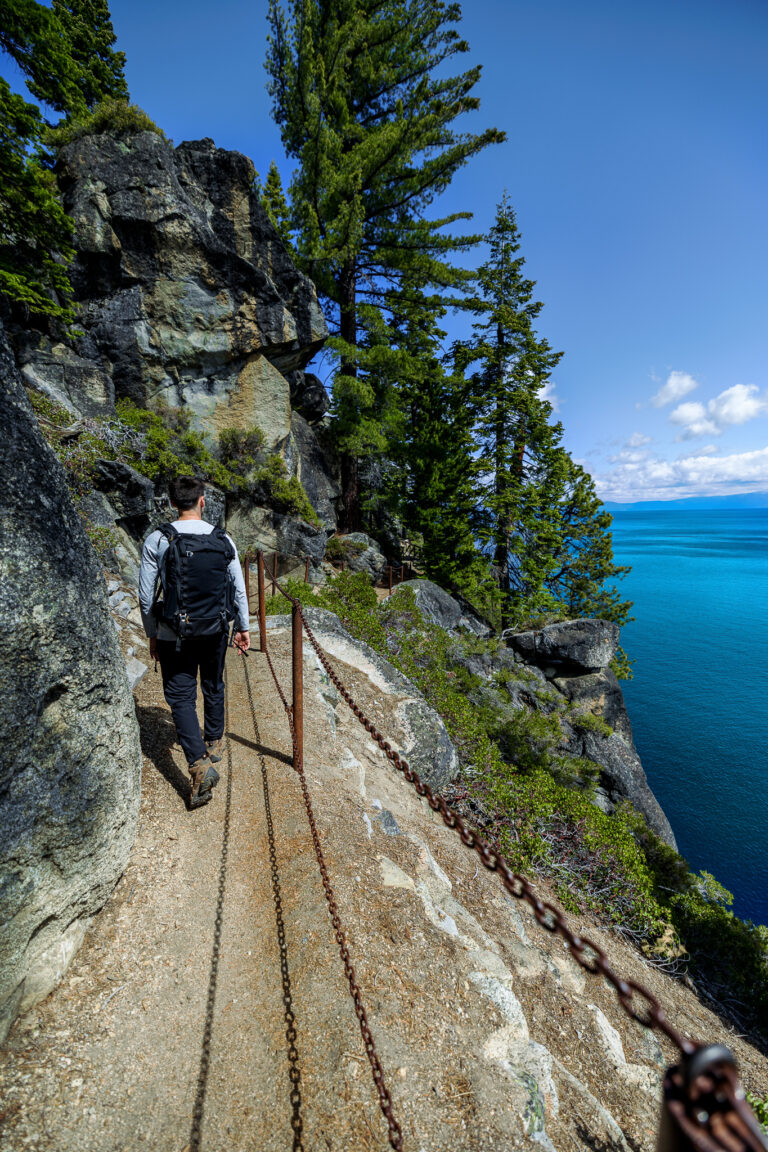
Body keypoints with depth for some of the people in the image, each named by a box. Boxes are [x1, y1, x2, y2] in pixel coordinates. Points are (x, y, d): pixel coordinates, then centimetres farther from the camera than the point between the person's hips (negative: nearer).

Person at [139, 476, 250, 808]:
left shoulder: (156, 540, -8)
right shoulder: (223, 540, -3)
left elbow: (146, 595, -4)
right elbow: (239, 588, 1)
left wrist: (152, 634, 8)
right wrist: (243, 627, 11)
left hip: (175, 634, -2)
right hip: (216, 630, 3)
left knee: (180, 696, 5)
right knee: (213, 687, 21)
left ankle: (199, 763, -9)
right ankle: (214, 741, 41)